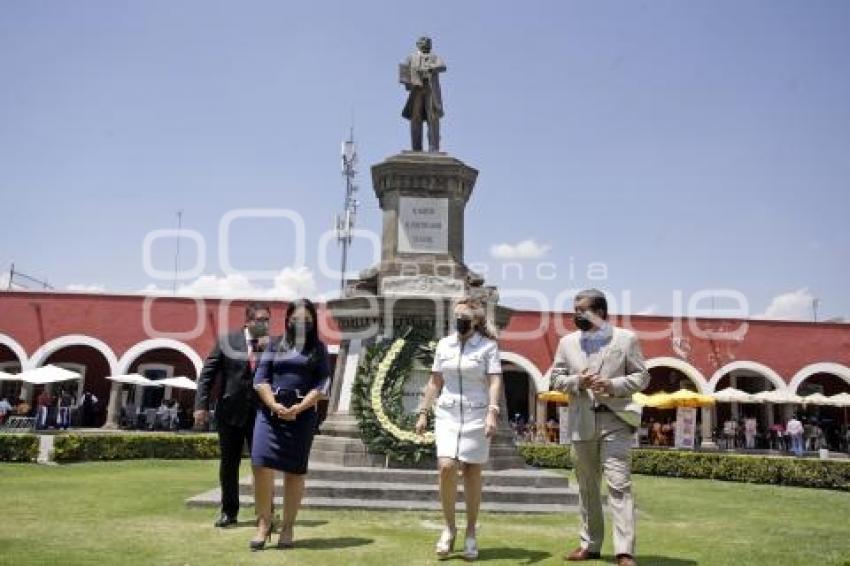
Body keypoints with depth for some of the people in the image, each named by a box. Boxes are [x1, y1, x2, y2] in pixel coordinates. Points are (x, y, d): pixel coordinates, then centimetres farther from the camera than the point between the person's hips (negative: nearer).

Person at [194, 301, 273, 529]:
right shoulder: (227, 341, 1)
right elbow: (207, 374, 1)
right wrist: (201, 405, -6)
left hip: (260, 413, 0)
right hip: (230, 411, 0)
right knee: (228, 464, 10)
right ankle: (229, 511, 24)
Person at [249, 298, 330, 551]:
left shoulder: (318, 349, 9)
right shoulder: (275, 346, 12)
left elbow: (322, 384, -1)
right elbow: (260, 378, 5)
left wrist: (299, 408, -14)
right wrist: (274, 405, -12)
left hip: (303, 414, -1)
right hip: (270, 410, 1)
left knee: (294, 470, 1)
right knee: (261, 464, -11)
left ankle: (287, 527, 9)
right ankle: (264, 523, 1)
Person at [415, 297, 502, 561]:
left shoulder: (488, 346, -2)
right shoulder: (444, 345, 9)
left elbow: (495, 382, -9)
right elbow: (435, 382, 14)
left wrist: (493, 413, -23)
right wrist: (423, 413, 10)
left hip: (476, 415, -2)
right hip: (447, 414, 2)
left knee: (472, 474, 1)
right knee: (446, 467, -14)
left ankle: (471, 534, 15)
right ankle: (449, 527, 5)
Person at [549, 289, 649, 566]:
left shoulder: (626, 338, 1)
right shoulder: (567, 342, 10)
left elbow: (642, 376, 2)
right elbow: (554, 378, 10)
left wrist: (613, 385, -15)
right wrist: (577, 381, -11)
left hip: (615, 420, -4)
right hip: (582, 423, 4)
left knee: (619, 486, -10)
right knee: (587, 486, 12)